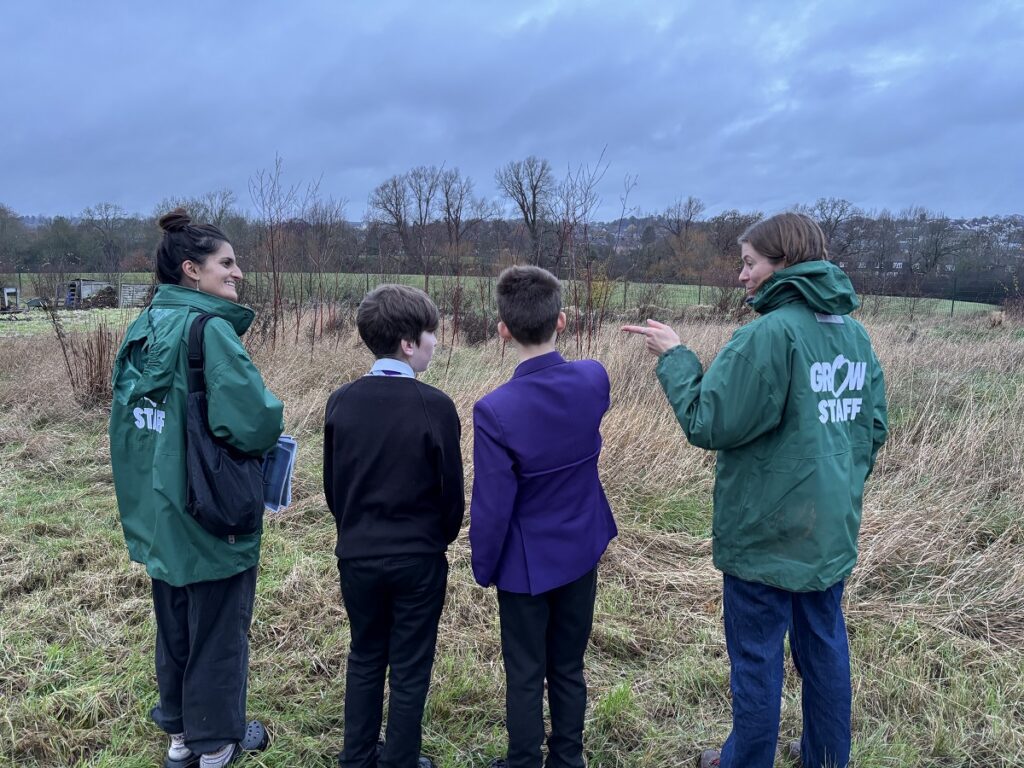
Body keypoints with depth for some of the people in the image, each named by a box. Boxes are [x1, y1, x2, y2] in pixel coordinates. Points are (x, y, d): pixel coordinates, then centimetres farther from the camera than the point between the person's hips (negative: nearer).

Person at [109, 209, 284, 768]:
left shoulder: (143, 328, 5)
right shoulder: (209, 329, -20)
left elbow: (127, 416, 15)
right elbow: (251, 423, -29)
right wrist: (271, 413, -7)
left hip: (156, 513, 8)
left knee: (174, 625, 21)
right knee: (218, 629, 11)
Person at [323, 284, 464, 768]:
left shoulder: (341, 401, -5)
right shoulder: (434, 405, -18)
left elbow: (331, 483, 4)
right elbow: (452, 489, -10)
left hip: (357, 555, 4)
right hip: (417, 558, -4)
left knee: (365, 658, 21)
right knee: (409, 669, 12)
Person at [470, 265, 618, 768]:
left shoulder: (495, 411, -25)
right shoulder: (594, 380, -12)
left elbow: (491, 508, -19)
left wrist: (483, 569, -3)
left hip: (527, 565, -4)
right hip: (581, 553, 4)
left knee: (525, 677, 13)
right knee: (568, 669, 19)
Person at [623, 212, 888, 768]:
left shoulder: (770, 334, -22)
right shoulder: (855, 334, 3)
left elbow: (707, 424, -20)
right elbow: (874, 430, 10)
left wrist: (674, 358, -8)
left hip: (768, 534, -7)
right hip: (832, 530, 8)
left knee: (756, 657, 10)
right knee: (825, 643, 21)